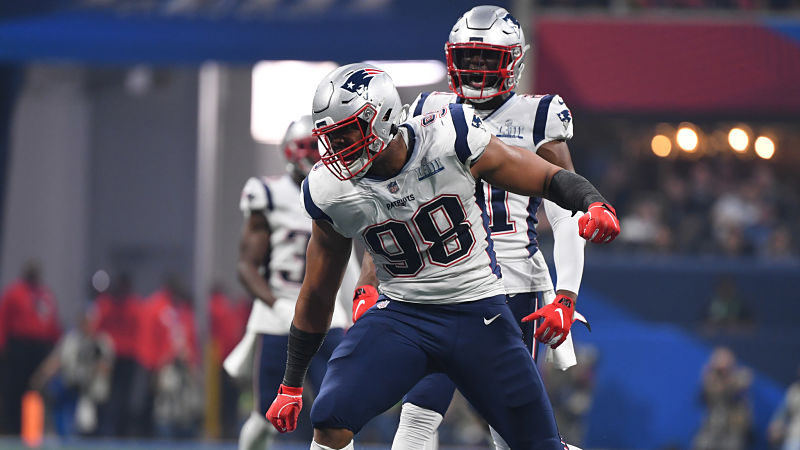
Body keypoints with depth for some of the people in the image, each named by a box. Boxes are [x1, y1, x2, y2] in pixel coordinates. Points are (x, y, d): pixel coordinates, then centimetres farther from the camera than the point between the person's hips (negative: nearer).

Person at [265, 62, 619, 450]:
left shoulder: (449, 140, -17)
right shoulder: (332, 191, -7)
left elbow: (550, 179, -7)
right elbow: (317, 294, 7)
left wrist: (594, 204, -29)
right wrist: (291, 385, 13)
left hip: (478, 314, -1)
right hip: (400, 314, 1)